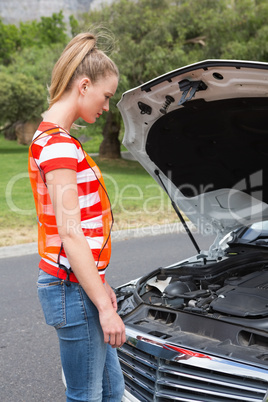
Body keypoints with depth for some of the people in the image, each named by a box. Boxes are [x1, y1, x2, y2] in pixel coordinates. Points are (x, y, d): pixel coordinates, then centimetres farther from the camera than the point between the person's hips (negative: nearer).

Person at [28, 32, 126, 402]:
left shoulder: (52, 139, 14)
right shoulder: (58, 144, -18)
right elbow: (70, 235, -23)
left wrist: (100, 282, 19)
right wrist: (105, 308, -20)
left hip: (82, 281, 10)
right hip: (73, 290, -10)